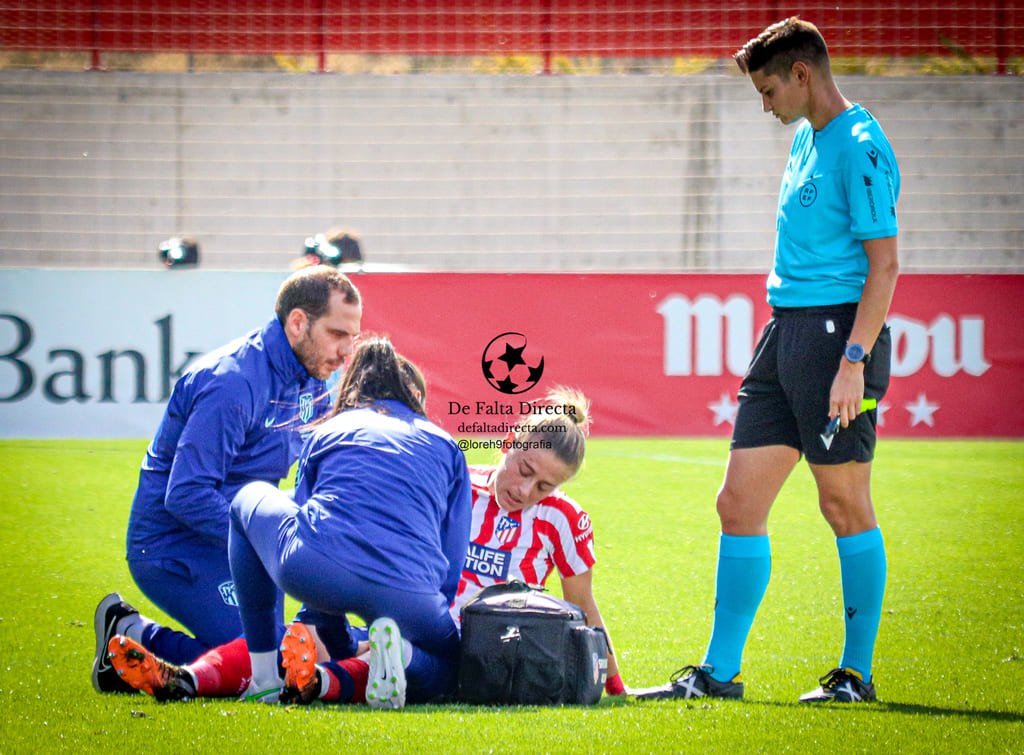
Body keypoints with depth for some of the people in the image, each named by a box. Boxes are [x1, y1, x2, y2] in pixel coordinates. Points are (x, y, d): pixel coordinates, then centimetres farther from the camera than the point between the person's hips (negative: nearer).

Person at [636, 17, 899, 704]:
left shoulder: (860, 146, -11)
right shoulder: (806, 139, 17)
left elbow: (884, 263, -16)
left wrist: (853, 361, -22)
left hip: (836, 330, -9)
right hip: (786, 331, 9)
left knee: (844, 503, -2)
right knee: (739, 503, 6)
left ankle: (857, 673, 7)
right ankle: (719, 673, 10)